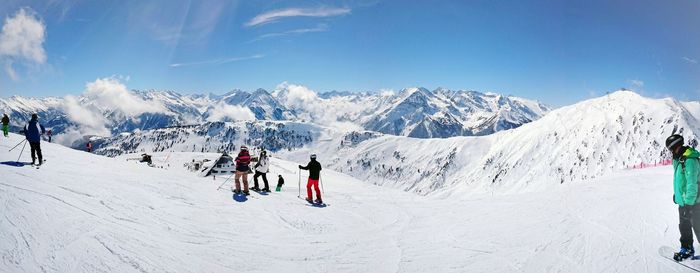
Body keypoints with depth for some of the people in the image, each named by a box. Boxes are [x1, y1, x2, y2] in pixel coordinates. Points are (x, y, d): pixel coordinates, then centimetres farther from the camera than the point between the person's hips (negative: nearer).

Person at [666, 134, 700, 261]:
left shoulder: (690, 160, -22)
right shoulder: (679, 159, 7)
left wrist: (689, 203, -24)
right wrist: (676, 194, 25)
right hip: (683, 200, 10)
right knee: (684, 226, 19)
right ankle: (687, 249, 33)